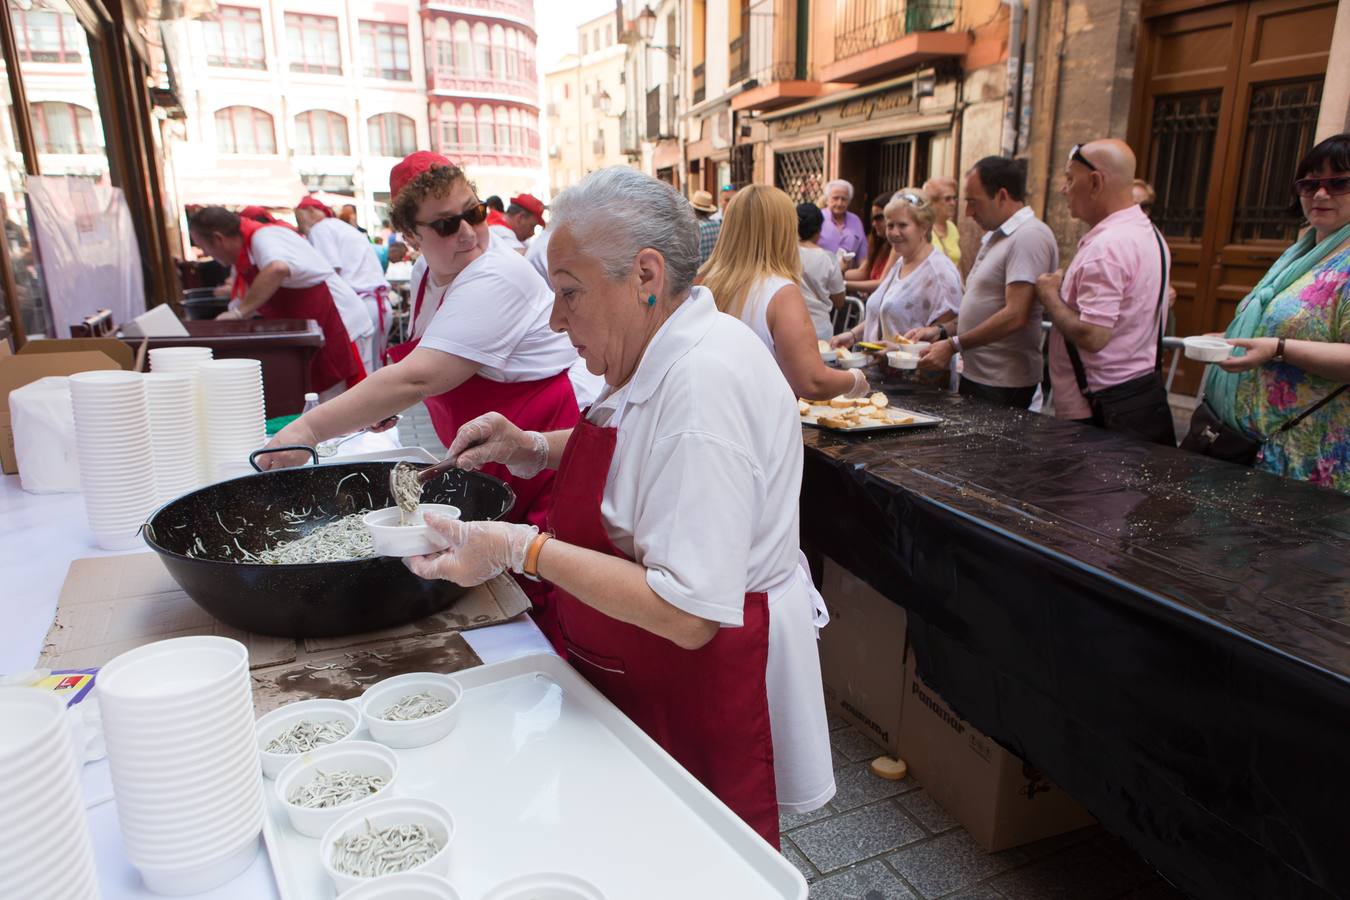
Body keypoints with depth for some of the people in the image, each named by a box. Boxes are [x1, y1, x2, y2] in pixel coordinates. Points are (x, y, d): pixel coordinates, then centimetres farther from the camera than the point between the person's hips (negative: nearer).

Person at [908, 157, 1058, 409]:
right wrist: (941, 333, 6)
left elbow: (1015, 315, -23)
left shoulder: (1029, 237, -15)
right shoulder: (994, 237, 16)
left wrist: (954, 345, -19)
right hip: (974, 375, 9)